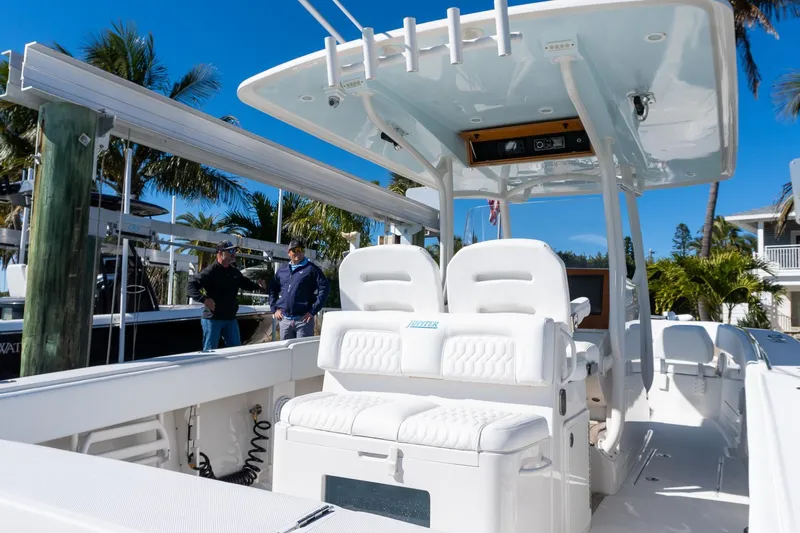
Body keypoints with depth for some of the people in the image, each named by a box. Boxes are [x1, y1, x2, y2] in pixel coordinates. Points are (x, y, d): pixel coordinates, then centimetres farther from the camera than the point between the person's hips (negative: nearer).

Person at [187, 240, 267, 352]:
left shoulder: (234, 271, 10)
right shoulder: (210, 271, -14)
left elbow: (245, 283, 26)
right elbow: (192, 285, -19)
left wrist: (258, 286, 9)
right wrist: (204, 299, -29)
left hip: (230, 318, 7)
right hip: (212, 318, -7)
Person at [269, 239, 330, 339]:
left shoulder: (311, 269, -1)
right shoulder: (282, 270, 14)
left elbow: (324, 288, -9)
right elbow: (272, 290, 22)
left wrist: (313, 311, -12)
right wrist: (275, 308, 9)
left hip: (303, 319, -5)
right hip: (284, 319, 5)